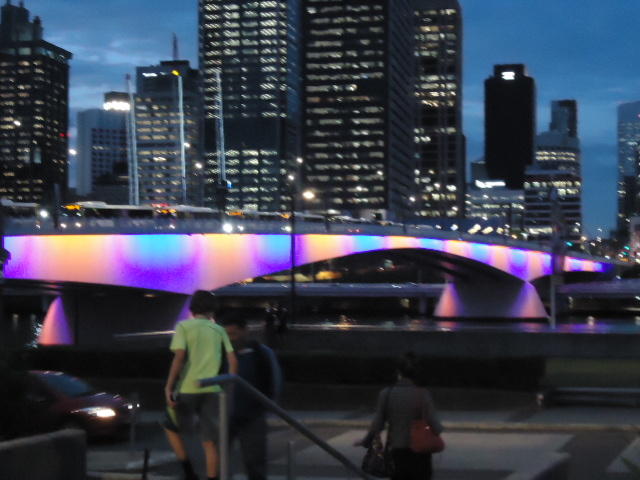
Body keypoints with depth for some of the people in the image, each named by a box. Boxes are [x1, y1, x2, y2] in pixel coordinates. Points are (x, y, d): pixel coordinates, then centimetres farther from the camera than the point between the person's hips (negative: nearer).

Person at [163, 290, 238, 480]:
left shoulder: (184, 327, 0)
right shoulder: (219, 330, 11)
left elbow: (179, 358, -12)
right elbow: (233, 361, 4)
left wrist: (169, 387, -10)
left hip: (187, 389, -3)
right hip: (212, 391, 3)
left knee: (171, 427, 20)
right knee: (209, 441, 7)